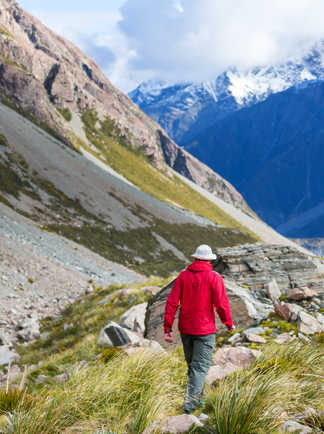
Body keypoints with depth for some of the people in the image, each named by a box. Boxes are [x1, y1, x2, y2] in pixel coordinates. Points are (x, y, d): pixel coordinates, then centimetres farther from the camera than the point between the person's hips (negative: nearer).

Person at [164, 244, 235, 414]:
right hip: (205, 330, -4)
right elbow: (221, 304, -12)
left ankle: (197, 397, 30)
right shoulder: (214, 278, -10)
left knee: (192, 364, 19)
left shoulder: (183, 276, 1)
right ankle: (190, 402, -9)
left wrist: (168, 328, -2)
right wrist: (229, 323, 5)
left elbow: (172, 302, -4)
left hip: (185, 329, 4)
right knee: (200, 366, -1)